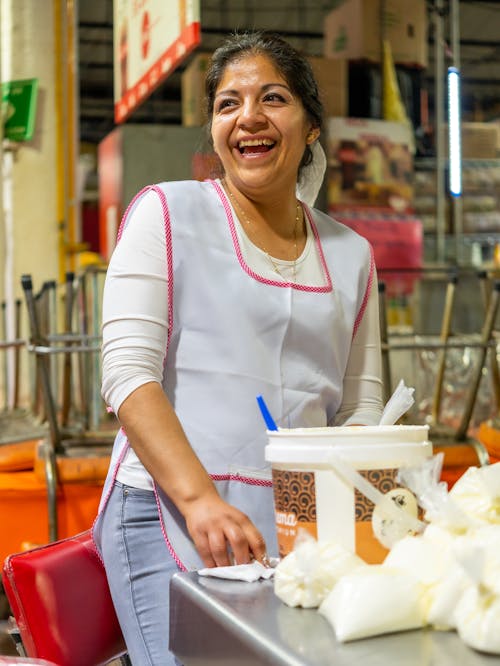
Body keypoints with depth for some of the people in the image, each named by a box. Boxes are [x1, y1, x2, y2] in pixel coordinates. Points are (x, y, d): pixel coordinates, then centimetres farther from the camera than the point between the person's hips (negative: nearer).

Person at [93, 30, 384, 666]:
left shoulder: (351, 254, 15)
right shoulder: (166, 213, 3)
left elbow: (360, 405, 14)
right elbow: (127, 373, -7)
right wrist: (200, 499, -20)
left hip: (299, 524, 4)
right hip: (169, 514, -4)